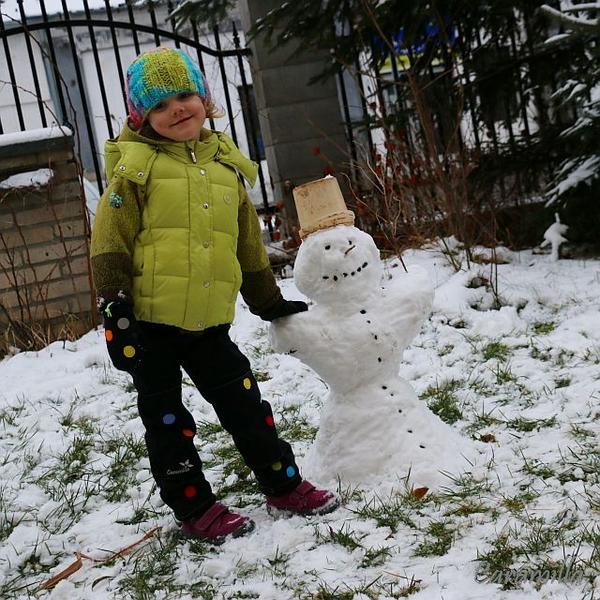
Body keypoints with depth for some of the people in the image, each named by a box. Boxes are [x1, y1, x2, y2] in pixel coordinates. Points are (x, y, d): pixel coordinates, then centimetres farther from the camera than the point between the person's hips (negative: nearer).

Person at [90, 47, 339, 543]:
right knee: (166, 419, 7)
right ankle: (194, 507, 20)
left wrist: (269, 303, 24)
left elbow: (249, 244, 19)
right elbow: (111, 241, -8)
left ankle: (284, 485, 25)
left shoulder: (226, 166, 10)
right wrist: (114, 305, -13)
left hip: (209, 320, 4)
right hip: (149, 319, -4)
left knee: (244, 404, 10)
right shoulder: (138, 166, -6)